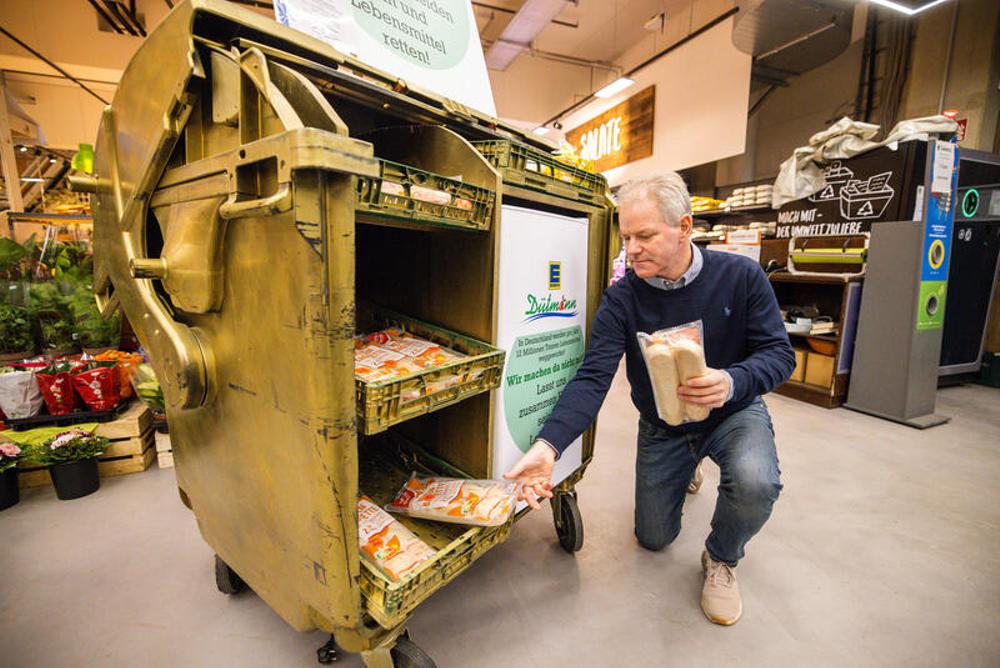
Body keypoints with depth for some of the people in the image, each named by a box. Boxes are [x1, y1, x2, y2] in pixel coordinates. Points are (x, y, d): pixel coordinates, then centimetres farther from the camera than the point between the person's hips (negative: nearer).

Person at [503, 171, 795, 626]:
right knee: (653, 539, 11)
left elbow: (779, 353, -15)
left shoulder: (741, 276, -18)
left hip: (732, 413, 0)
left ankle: (721, 559, 3)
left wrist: (732, 381, -39)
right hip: (661, 426, 1)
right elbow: (592, 378, -28)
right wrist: (548, 445, -43)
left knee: (755, 483, -34)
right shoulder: (622, 299, -20)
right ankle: (685, 470, 44)